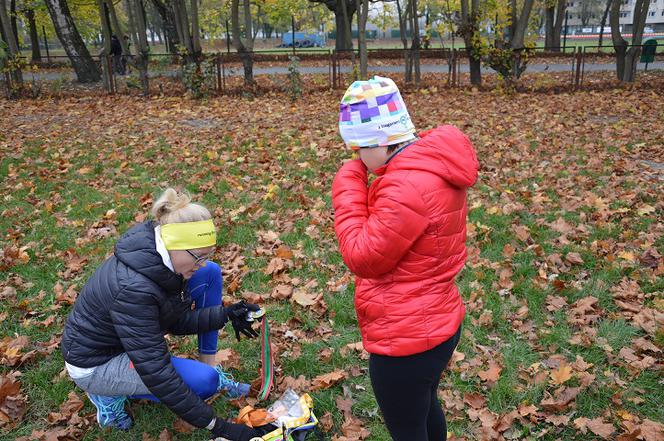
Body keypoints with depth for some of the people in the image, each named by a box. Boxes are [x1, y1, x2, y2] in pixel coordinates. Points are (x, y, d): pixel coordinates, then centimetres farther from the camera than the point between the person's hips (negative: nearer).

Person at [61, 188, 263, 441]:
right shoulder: (134, 288, -38)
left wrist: (224, 315, -20)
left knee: (210, 273, -5)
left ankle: (212, 369, 3)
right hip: (94, 363, -8)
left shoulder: (160, 254, -14)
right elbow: (156, 373, -34)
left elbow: (178, 320, -2)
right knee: (204, 380, -26)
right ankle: (110, 394, -3)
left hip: (130, 335, 8)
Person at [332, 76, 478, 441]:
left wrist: (348, 191, -14)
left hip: (406, 339, -10)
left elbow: (364, 258, -20)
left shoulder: (407, 187, -31)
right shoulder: (432, 166, 2)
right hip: (435, 324, 10)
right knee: (424, 407, 32)